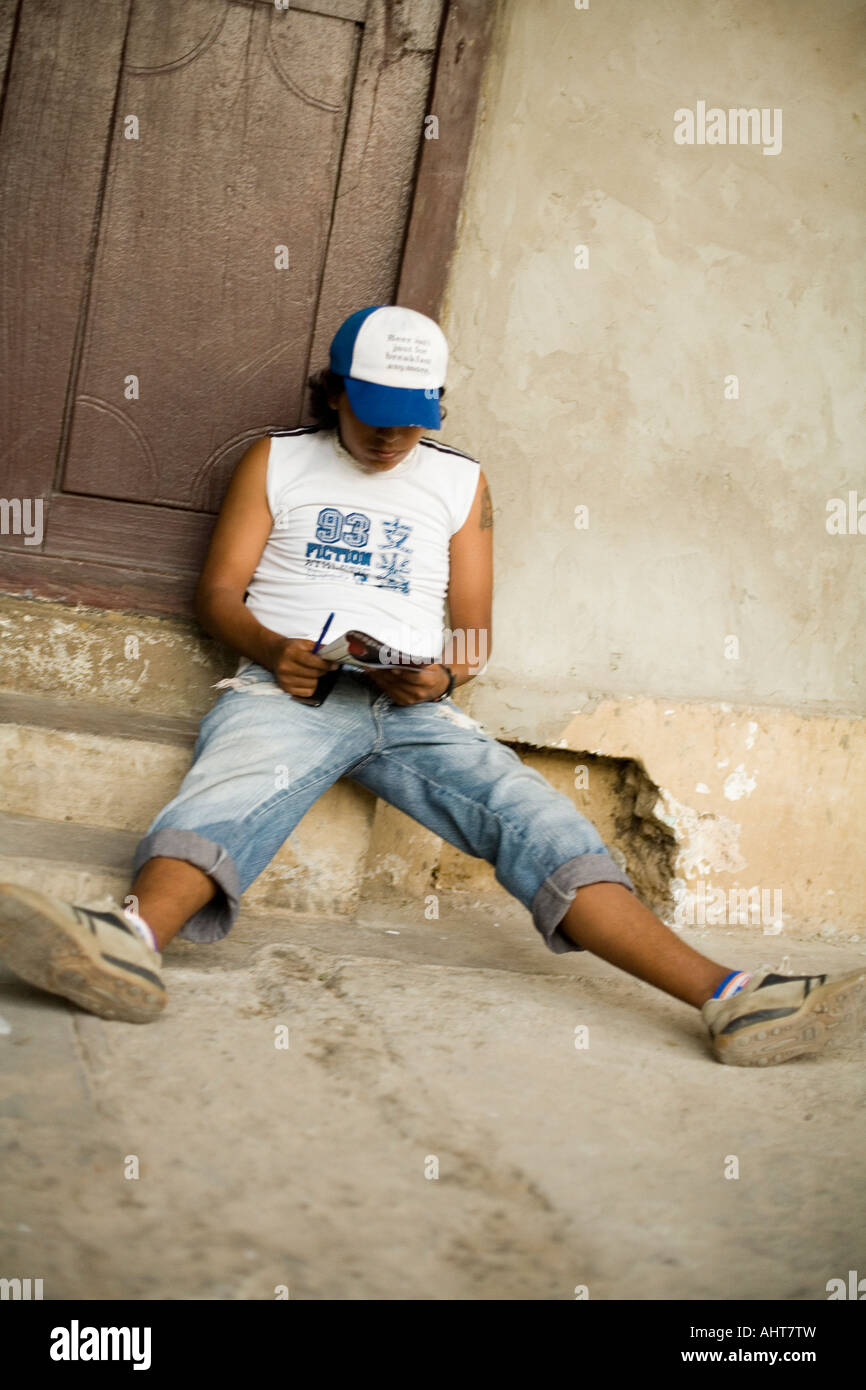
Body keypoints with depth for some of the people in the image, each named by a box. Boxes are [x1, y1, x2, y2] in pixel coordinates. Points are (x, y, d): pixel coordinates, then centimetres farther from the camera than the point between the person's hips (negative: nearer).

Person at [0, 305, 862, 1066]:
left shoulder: (461, 481, 24)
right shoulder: (277, 460, 19)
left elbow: (474, 630, 19)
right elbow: (218, 590, 11)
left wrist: (443, 674, -6)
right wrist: (271, 649, -12)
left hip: (412, 705, 2)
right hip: (288, 685, -1)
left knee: (532, 813, -21)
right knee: (231, 792, -35)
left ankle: (726, 997, -34)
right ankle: (133, 942, -64)